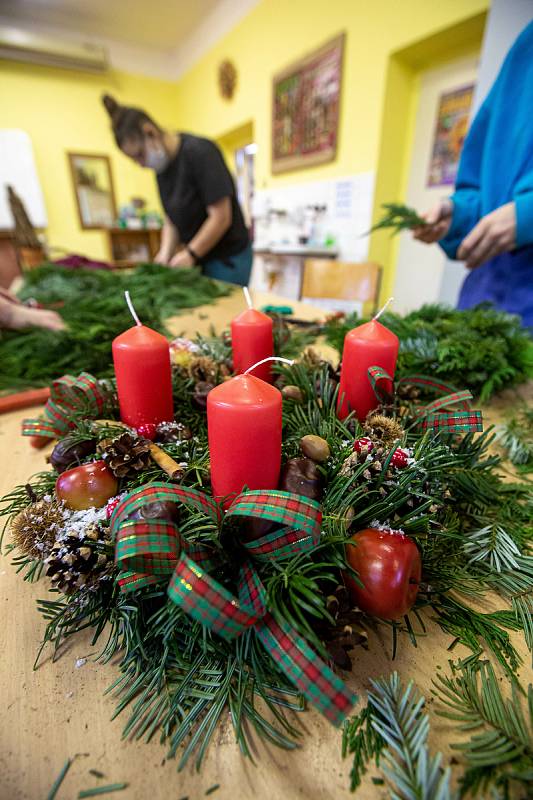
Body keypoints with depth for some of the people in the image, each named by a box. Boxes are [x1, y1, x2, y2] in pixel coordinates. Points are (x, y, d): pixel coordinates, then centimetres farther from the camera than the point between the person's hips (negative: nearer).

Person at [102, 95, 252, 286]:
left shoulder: (200, 152, -14)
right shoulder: (162, 166, 8)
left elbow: (221, 218, -18)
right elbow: (171, 220, 11)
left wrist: (190, 254, -15)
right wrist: (166, 254, -5)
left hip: (227, 259, -7)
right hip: (198, 258, 7)